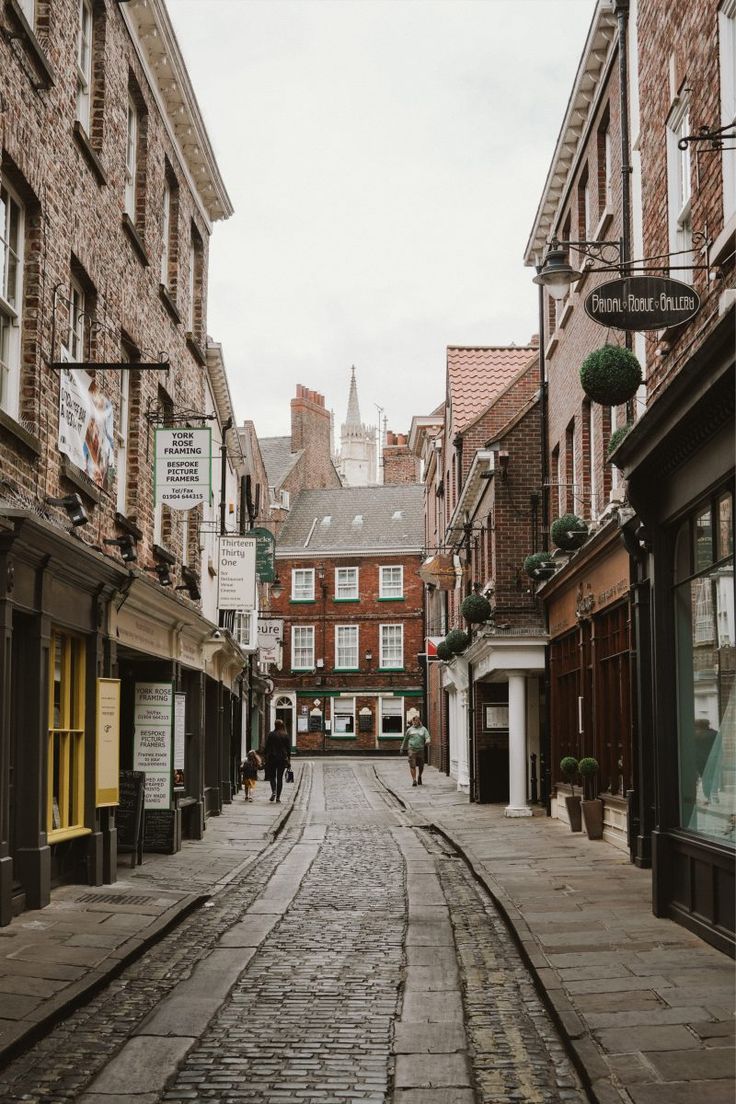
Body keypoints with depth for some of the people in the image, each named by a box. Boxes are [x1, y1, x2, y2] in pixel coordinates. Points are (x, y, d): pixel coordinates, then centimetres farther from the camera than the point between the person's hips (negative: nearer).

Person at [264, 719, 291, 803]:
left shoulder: (270, 735, -2)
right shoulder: (286, 736, 0)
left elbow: (266, 747, -1)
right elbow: (289, 749, 2)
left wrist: (265, 756, 6)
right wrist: (289, 760, 7)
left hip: (272, 758, -1)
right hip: (282, 758, 1)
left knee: (272, 776, 11)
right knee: (280, 777, 6)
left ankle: (273, 792, -14)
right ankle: (278, 797, 3)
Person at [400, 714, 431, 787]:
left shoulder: (423, 729, 9)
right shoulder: (410, 729, 12)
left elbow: (427, 737, -3)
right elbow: (405, 739, 22)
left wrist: (427, 741, -26)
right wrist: (402, 748, 28)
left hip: (420, 749, 0)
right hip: (412, 749, 0)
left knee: (421, 766, 6)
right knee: (412, 765, -10)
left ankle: (419, 777, 33)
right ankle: (414, 780, -9)